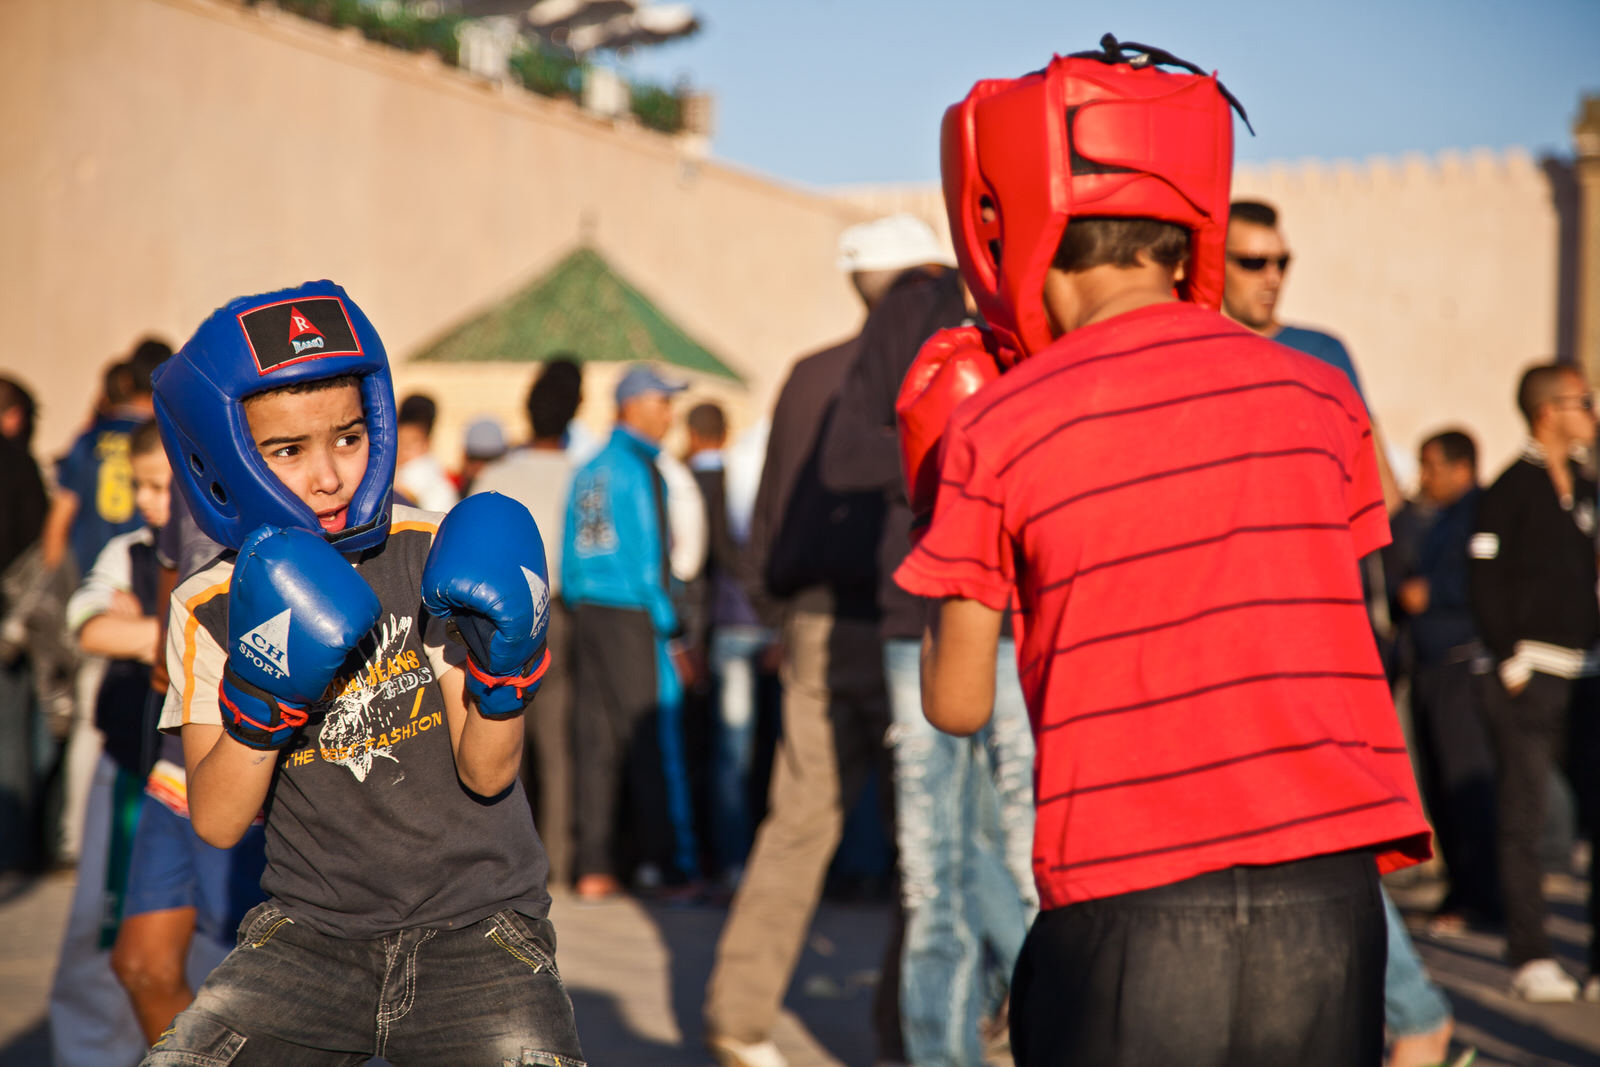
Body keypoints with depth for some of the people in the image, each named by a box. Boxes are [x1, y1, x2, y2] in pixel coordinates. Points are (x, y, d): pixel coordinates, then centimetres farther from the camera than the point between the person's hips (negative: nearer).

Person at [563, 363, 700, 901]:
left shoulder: (587, 471, 13)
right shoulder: (636, 468, -10)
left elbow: (570, 561, 14)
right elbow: (646, 559, -14)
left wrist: (582, 619, 18)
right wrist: (673, 633, -10)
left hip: (587, 614, 7)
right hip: (633, 616, -7)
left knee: (595, 737, 7)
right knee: (654, 737, -3)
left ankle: (594, 867, 8)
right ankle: (667, 861, -1)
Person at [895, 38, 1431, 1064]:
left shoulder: (997, 430, -3)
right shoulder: (1316, 395, 7)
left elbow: (958, 704, 4)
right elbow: (1323, 623, 14)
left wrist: (938, 490, 15)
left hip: (1136, 909, -3)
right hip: (1330, 895, 3)